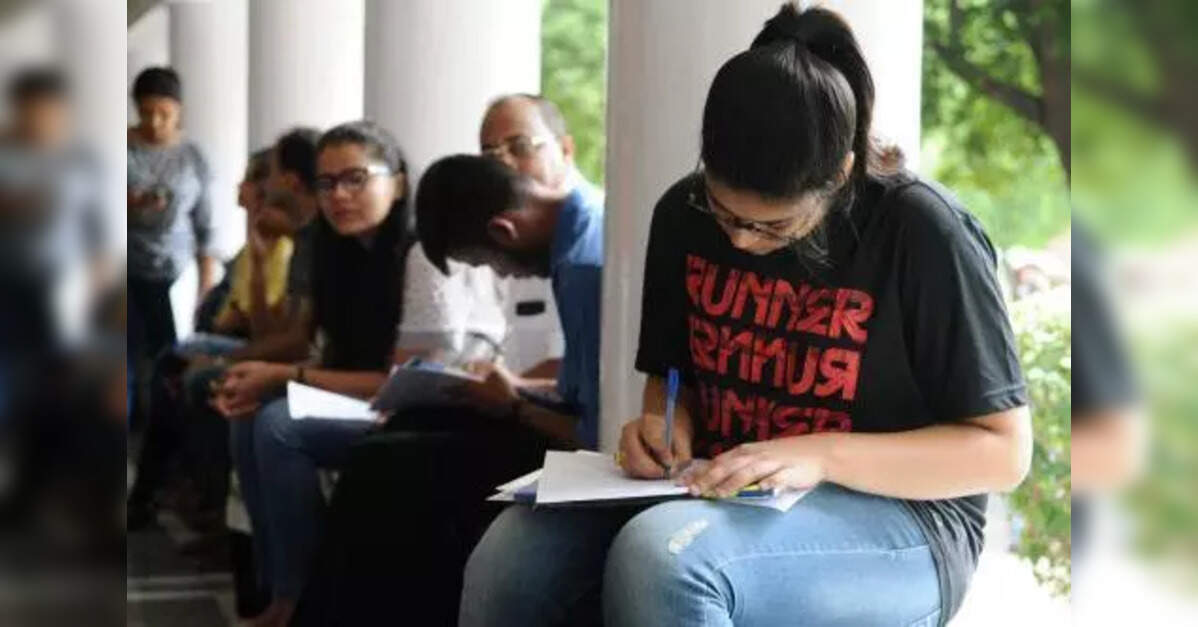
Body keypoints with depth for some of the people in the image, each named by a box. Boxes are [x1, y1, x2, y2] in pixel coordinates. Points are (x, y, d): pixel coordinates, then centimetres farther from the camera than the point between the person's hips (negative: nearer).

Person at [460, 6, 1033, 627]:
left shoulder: (923, 234, -15)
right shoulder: (683, 215, 2)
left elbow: (1004, 450, -12)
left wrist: (821, 455, -24)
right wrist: (667, 424, -7)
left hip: (897, 521, -5)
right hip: (714, 499, 5)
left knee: (659, 555, -36)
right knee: (510, 558, -25)